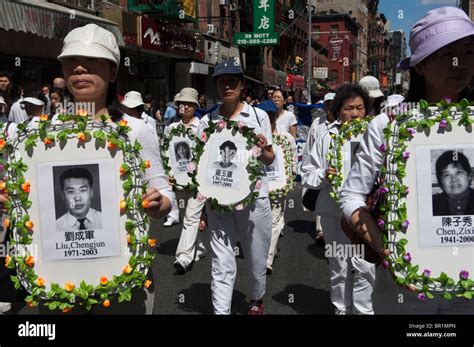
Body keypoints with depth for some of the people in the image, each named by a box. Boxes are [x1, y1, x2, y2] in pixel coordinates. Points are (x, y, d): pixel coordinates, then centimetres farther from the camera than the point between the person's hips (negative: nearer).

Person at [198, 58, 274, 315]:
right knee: (222, 265, 0)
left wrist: (262, 150, -15)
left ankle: (257, 300, 41)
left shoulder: (258, 116, 2)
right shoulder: (207, 121, 4)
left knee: (257, 259, 15)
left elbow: (270, 160, 6)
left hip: (254, 197, 0)